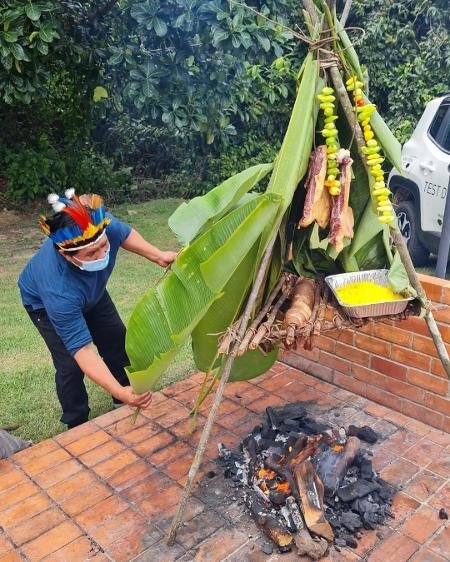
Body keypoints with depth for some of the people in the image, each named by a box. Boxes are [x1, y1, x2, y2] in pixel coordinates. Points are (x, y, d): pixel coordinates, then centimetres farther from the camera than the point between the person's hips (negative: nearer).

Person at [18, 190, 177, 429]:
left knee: (116, 339, 10)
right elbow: (82, 349, -44)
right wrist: (119, 391, -52)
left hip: (90, 289, 6)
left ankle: (128, 402, 34)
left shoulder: (102, 223, -38)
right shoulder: (59, 291, -49)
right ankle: (77, 426, 14)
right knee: (70, 364, -13)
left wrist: (157, 256, -22)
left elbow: (123, 233, -11)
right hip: (44, 302, -5)